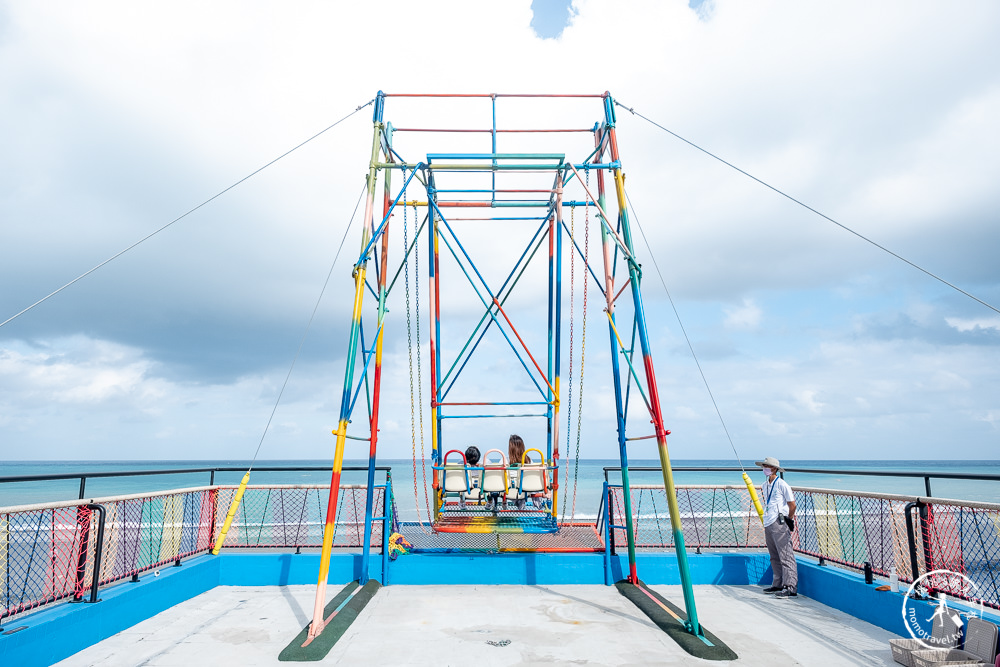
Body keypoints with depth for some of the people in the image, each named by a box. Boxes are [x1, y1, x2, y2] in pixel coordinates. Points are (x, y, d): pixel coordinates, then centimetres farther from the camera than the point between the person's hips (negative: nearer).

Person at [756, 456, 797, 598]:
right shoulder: (764, 485, 15)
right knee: (774, 557, 13)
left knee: (785, 556, -10)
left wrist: (788, 520, 0)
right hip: (768, 524, 8)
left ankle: (791, 588, -10)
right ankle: (778, 585, 21)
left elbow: (792, 504, -5)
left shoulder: (781, 484, -8)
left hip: (779, 524, -8)